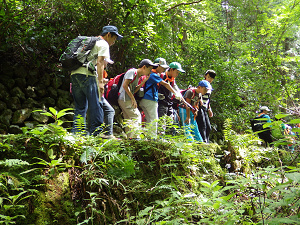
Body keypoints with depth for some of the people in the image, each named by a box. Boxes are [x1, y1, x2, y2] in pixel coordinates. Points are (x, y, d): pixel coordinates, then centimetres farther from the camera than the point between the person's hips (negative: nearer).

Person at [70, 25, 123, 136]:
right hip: (87, 74, -8)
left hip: (74, 73, 8)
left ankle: (77, 131, 11)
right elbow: (100, 62, -10)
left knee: (80, 106, 13)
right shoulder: (103, 44, 3)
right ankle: (96, 133, -7)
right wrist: (100, 82, -14)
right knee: (95, 105, -6)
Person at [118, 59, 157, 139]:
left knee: (129, 119, 11)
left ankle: (130, 137, 15)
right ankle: (134, 136, -12)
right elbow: (125, 85, -19)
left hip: (123, 100, 10)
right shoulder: (132, 72, -9)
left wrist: (144, 81, 6)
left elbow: (134, 90, 11)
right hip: (125, 99, -10)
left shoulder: (137, 75, 19)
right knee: (136, 116, -10)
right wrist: (133, 99, -18)